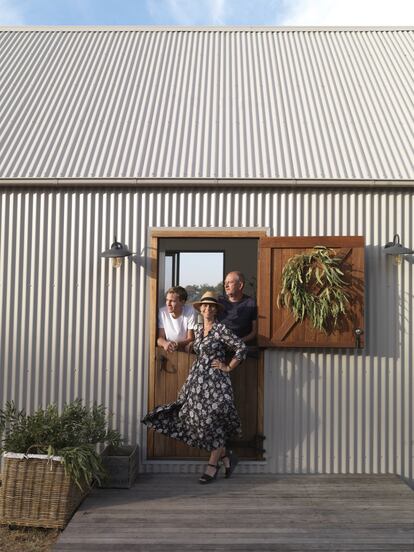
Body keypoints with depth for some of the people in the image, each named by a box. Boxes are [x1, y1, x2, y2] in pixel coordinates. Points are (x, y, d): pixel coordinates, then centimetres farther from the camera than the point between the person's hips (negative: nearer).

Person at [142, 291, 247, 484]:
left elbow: (241, 348, -8)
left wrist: (228, 367, -6)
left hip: (215, 380, -7)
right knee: (197, 418, 1)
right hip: (197, 379, 7)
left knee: (214, 419, -4)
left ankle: (213, 465, 10)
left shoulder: (221, 329, -8)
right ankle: (226, 455, 17)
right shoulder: (198, 329, 13)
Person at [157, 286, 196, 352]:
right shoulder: (162, 312, -3)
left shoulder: (190, 312, -8)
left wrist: (177, 345, -25)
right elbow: (160, 338, -2)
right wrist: (165, 343, -24)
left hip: (185, 350, 1)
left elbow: (191, 339, -6)